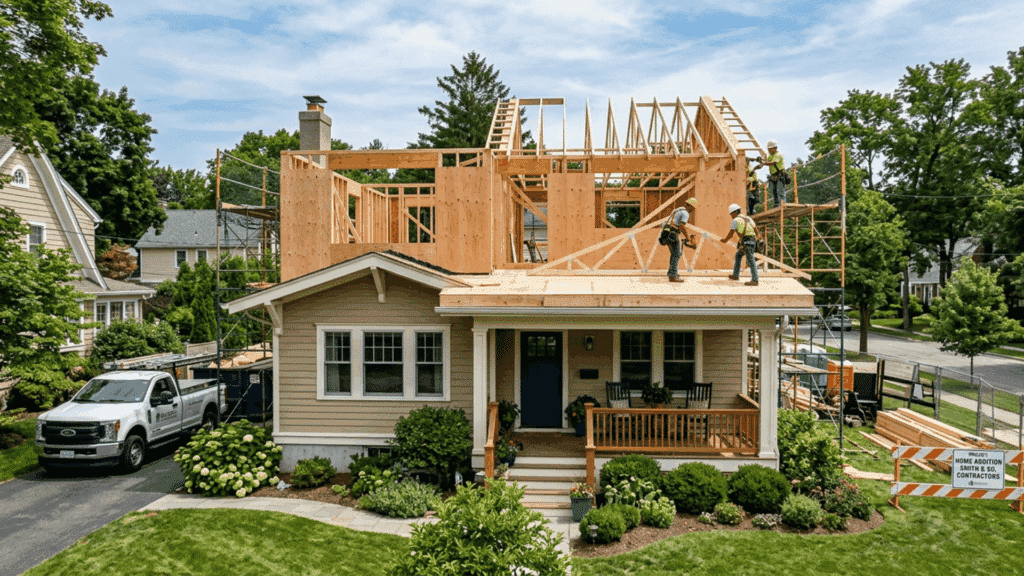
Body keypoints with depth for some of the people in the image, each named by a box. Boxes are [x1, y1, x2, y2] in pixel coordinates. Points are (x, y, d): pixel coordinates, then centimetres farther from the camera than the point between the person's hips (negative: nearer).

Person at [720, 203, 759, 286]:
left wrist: (725, 240, 19)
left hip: (746, 241, -9)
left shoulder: (735, 220, -2)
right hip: (752, 241, 9)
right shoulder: (748, 218, 21)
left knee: (750, 261, -9)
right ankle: (735, 275, 27)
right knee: (738, 255, 23)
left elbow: (730, 234, 1)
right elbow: (756, 230, 22)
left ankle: (755, 280, -11)